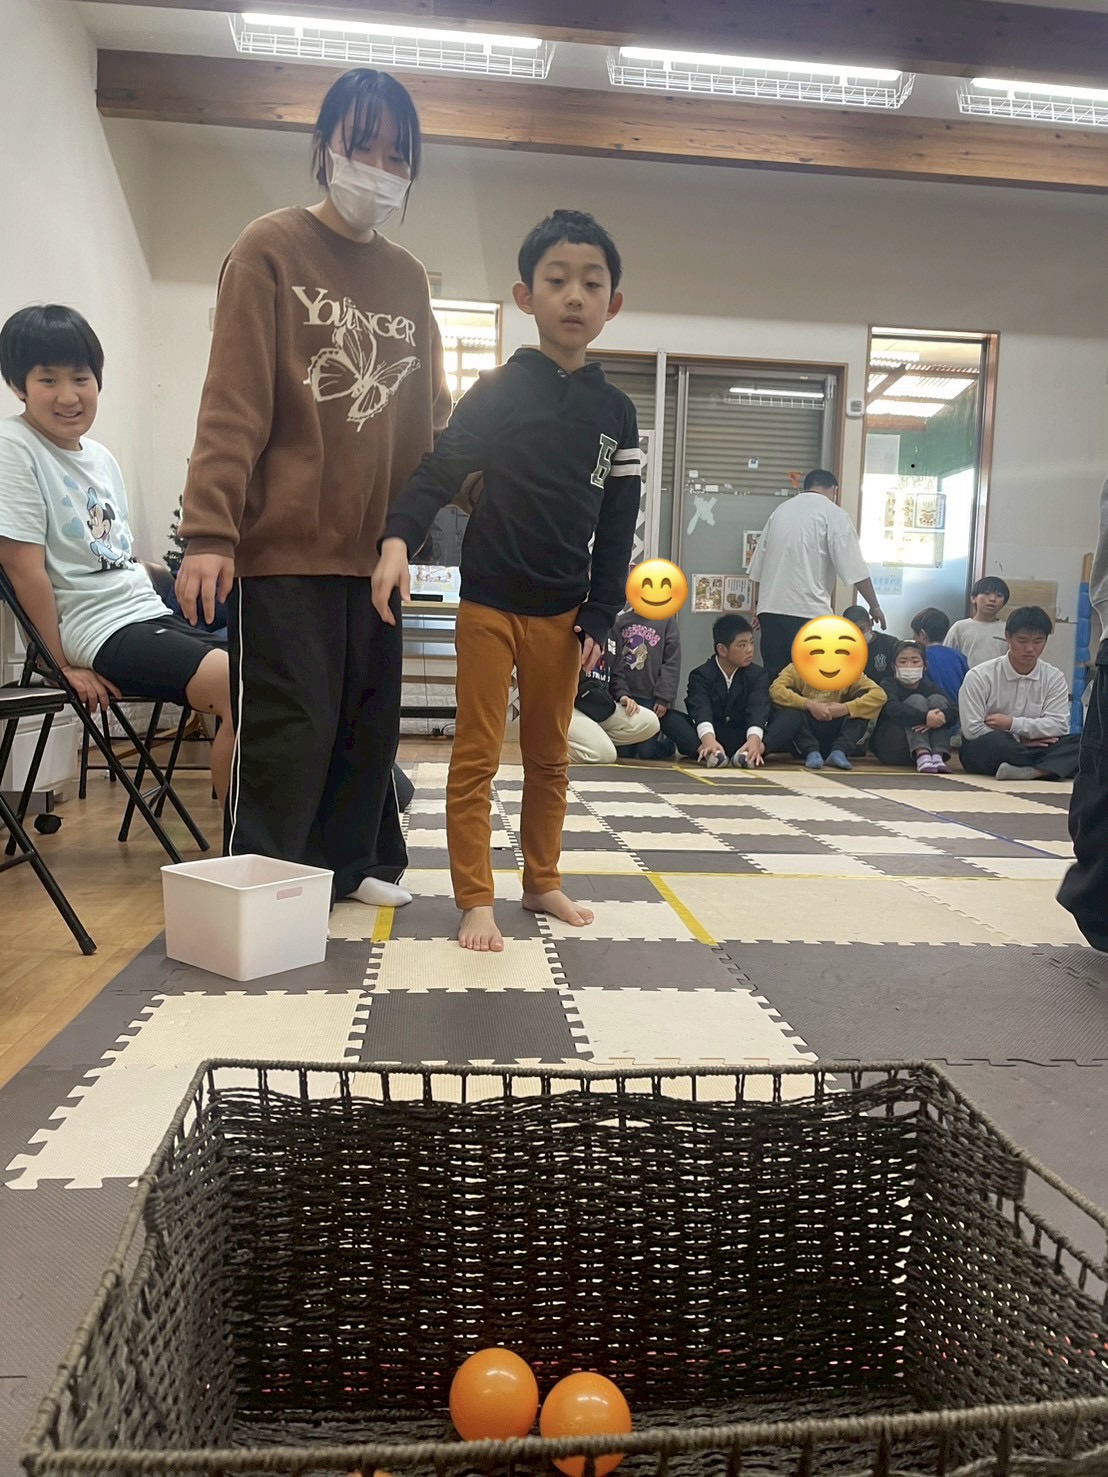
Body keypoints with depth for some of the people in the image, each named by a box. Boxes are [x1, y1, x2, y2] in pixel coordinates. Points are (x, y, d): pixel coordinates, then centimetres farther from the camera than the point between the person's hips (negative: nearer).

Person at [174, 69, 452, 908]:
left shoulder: (409, 279, 16)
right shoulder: (272, 249, 0)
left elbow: (431, 413, 18)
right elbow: (233, 402, -9)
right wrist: (209, 531, -17)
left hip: (374, 547, 6)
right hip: (284, 543, -5)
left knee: (369, 721, 10)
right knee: (288, 729, -4)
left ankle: (350, 864, 26)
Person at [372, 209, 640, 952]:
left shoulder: (617, 412, 5)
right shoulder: (496, 393, -3)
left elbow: (617, 528, 5)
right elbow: (440, 472, -8)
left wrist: (600, 618, 1)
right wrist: (399, 538, -27)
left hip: (562, 612, 3)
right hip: (489, 603, -3)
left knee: (551, 756, 14)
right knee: (477, 757, 1)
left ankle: (542, 879, 29)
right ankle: (476, 899, 10)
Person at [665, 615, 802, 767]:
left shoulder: (757, 674, 3)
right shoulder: (700, 675, -2)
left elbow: (758, 708, -17)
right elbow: (700, 709, -22)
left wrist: (754, 739, -39)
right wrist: (708, 739, -45)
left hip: (745, 739, 1)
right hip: (714, 736, -1)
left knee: (793, 717, -21)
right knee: (670, 717, -24)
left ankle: (756, 750, -45)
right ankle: (706, 751, -46)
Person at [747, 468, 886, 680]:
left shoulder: (781, 510, 17)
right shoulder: (832, 513, 0)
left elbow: (758, 565, 18)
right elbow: (855, 568, -5)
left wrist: (760, 602, 27)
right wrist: (874, 606, 4)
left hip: (771, 609, 6)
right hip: (809, 612, -6)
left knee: (774, 679, 8)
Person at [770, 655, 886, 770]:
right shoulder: (797, 669, -6)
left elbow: (879, 694, -13)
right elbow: (775, 690, -23)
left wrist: (845, 708, -24)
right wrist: (809, 704, -30)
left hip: (834, 736, 2)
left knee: (863, 696, -13)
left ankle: (838, 751, -21)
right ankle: (811, 752, -28)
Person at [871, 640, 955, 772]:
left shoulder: (931, 688, 8)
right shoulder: (888, 685, -2)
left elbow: (954, 712, -9)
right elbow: (893, 709, -25)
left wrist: (941, 717, -33)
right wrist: (924, 717, -41)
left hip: (928, 745, 4)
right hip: (890, 750, -3)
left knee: (937, 699, -13)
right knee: (916, 700, -19)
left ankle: (937, 756, -29)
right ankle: (922, 756, -38)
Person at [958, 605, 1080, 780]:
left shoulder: (1054, 678, 4)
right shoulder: (979, 676, -7)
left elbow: (1059, 726, -8)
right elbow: (973, 730, -15)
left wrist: (1013, 724, -17)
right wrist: (1021, 740, -13)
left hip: (1028, 752, 3)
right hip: (984, 750, -3)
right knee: (995, 741, -39)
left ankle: (1032, 771, -42)